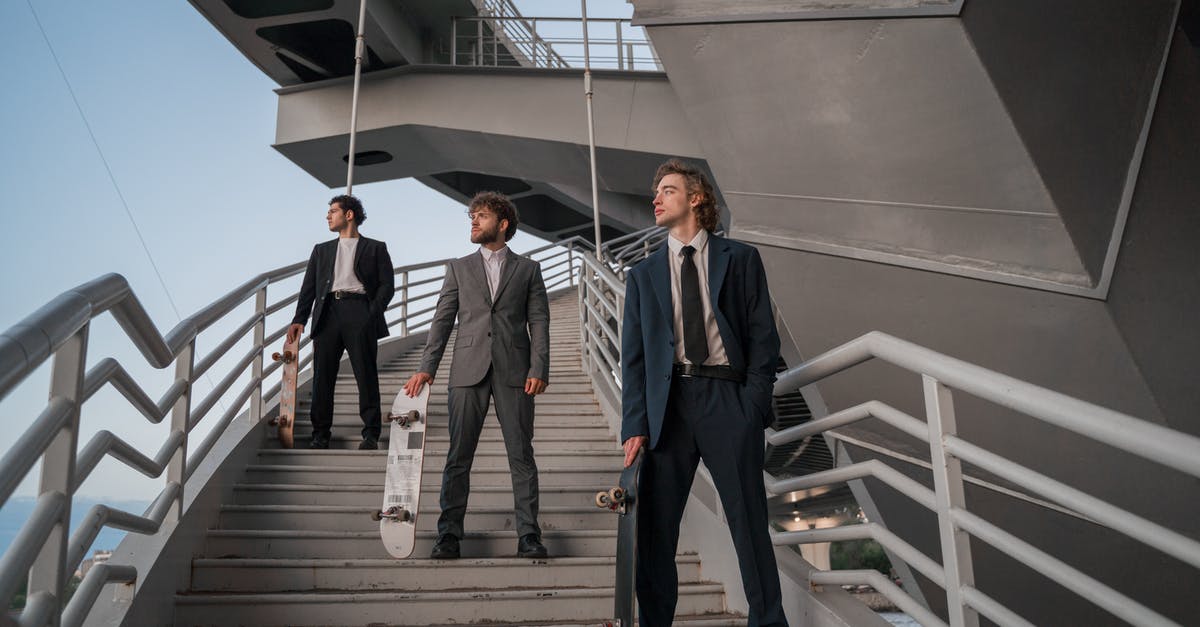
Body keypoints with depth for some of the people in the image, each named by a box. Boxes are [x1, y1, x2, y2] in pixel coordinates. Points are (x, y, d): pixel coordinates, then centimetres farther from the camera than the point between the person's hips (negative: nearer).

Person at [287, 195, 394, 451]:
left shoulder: (375, 248, 14)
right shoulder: (321, 250, 24)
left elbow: (387, 285, 6)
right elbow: (309, 288, 17)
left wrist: (373, 313, -9)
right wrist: (299, 320, 4)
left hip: (359, 312, -3)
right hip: (328, 312, 3)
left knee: (366, 374, -8)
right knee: (322, 374, -1)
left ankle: (371, 433, -5)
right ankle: (320, 433, 5)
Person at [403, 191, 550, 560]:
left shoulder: (528, 269, 12)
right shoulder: (459, 268, 16)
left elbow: (539, 321, 5)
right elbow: (442, 320, 10)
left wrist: (539, 369, -8)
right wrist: (426, 367, -2)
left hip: (514, 372, -1)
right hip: (469, 371, 1)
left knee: (521, 454, 0)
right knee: (459, 456, 2)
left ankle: (528, 534, 6)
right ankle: (449, 534, 8)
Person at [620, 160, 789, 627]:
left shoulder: (740, 259, 10)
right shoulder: (643, 274, 15)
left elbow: (764, 336, 5)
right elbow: (633, 355, 8)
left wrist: (753, 403, -7)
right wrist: (636, 425, -3)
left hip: (728, 400, -2)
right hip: (668, 404, 2)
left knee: (750, 525, 1)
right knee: (654, 530, 2)